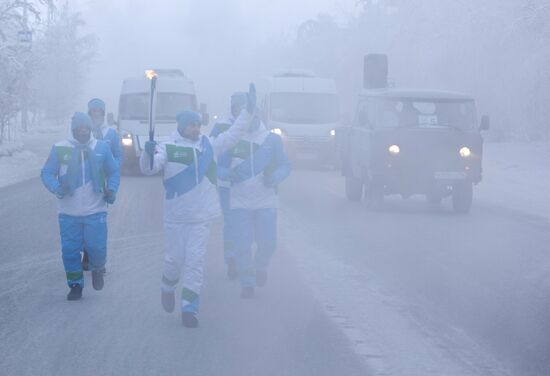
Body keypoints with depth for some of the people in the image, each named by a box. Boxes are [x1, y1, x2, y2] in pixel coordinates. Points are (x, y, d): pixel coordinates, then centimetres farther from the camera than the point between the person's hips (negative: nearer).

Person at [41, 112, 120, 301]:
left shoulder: (101, 148, 2)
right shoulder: (60, 149, -3)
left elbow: (114, 172, 12)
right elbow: (47, 173, -1)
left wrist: (111, 189, -5)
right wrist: (57, 188, -20)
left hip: (96, 210, 0)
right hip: (69, 212, 0)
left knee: (97, 247, -3)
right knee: (70, 250, 2)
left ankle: (97, 269, 31)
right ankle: (75, 285, 19)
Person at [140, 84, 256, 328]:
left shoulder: (209, 145, 5)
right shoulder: (168, 148, -6)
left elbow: (233, 136, 12)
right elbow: (149, 169, -16)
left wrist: (249, 111, 4)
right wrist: (148, 154, -38)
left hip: (202, 215, 2)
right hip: (175, 215, -2)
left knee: (195, 260, -4)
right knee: (175, 258, 6)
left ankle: (189, 309, -2)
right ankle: (168, 288, 38)